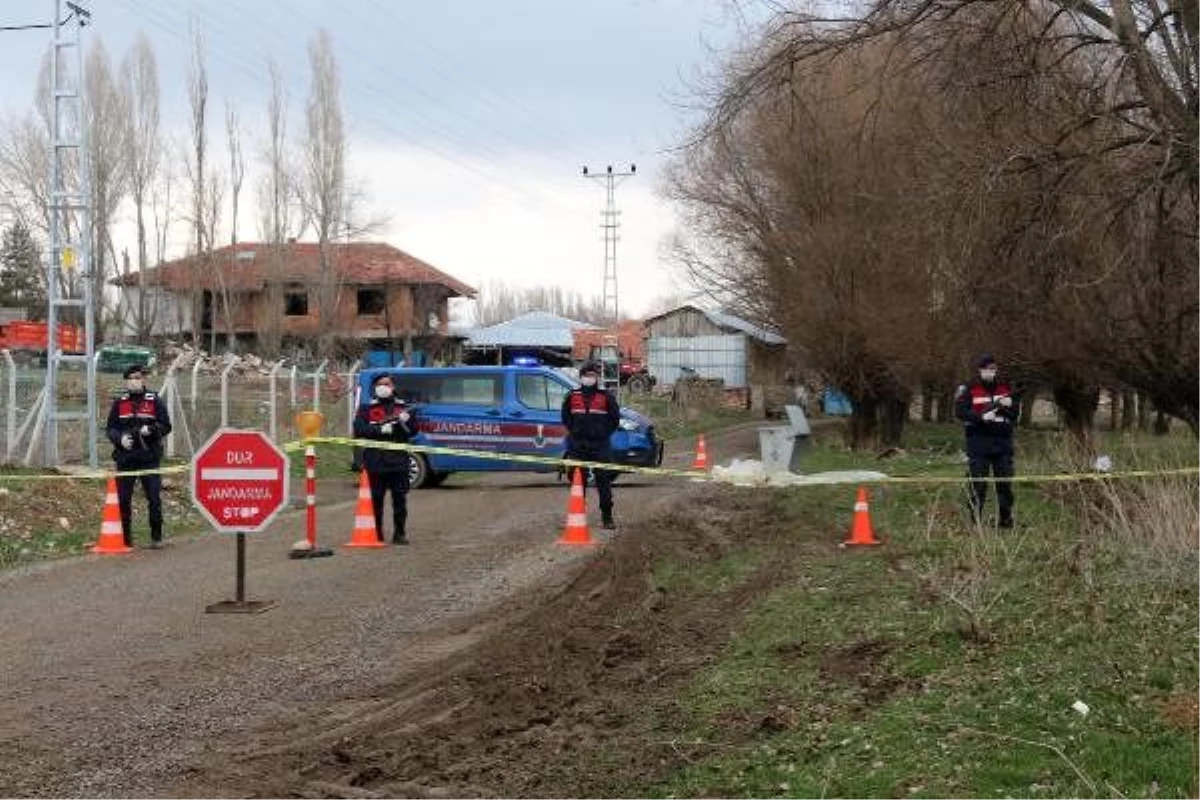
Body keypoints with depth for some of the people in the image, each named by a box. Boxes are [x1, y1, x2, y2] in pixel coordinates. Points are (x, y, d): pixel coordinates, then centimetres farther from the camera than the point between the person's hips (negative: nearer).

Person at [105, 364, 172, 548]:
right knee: (123, 499, 4)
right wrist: (120, 438, -10)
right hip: (125, 458, 2)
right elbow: (110, 428, 9)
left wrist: (150, 430, -17)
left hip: (149, 458, -2)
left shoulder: (155, 401, 3)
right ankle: (125, 537, 14)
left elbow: (166, 426, 1)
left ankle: (156, 536, 6)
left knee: (154, 498, -4)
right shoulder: (119, 403, 10)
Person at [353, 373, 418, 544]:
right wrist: (380, 430, -17)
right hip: (376, 462, -1)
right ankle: (376, 535, 9)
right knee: (376, 499, 1)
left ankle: (399, 533, 9)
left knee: (400, 498, 1)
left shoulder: (402, 407, 14)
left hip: (398, 460, 1)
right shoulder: (367, 409, 9)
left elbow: (413, 432, 8)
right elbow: (359, 430, -5)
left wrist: (406, 421, -13)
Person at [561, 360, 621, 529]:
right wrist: (574, 431, 9)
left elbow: (615, 419, 7)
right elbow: (565, 417, 18)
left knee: (604, 482, -1)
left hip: (600, 445, -2)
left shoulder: (606, 397, 1)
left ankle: (607, 517, 5)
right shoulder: (572, 396, 6)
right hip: (577, 445, 2)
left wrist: (603, 433, 1)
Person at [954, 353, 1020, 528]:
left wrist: (1009, 406, -10)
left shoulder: (1005, 389, 13)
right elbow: (960, 411, -10)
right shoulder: (969, 389, 0)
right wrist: (981, 417, -22)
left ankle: (1006, 520, 14)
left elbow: (1016, 414, 12)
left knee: (1005, 483, 6)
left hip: (1002, 443, 4)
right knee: (978, 484, -2)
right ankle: (975, 520, 4)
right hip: (978, 444, -4)